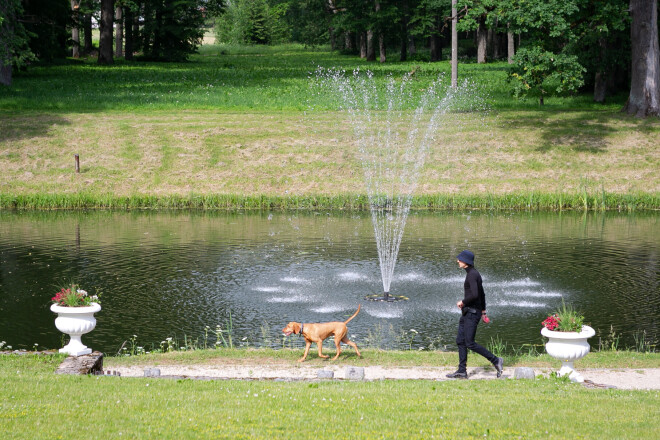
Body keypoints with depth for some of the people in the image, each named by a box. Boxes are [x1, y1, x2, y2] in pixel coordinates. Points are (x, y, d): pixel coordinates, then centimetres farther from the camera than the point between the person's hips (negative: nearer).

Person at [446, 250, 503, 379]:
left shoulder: (472, 275, -16)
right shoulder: (474, 273, 14)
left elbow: (474, 295, -27)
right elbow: (482, 294, 22)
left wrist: (463, 302, -12)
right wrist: (483, 311, 26)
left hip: (472, 313, -10)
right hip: (467, 312, 10)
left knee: (470, 343, -8)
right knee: (460, 341, 9)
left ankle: (496, 360, -2)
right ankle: (462, 371, 11)